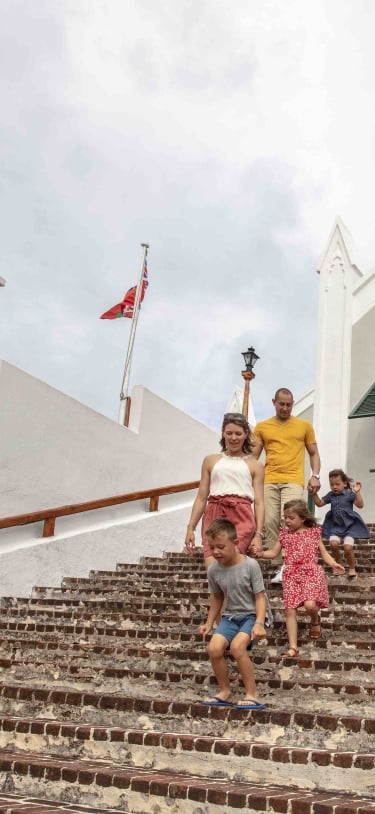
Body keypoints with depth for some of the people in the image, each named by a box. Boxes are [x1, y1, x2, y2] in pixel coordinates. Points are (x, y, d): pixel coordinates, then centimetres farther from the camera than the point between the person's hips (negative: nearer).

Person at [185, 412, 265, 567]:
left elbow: (259, 502, 9)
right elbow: (201, 497, 17)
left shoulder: (255, 465, 14)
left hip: (241, 517, -2)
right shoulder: (211, 460, 19)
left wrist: (258, 535, -2)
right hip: (213, 515, 2)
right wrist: (190, 528, 10)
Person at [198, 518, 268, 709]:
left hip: (251, 615, -4)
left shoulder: (250, 565, -17)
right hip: (230, 616, 5)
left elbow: (260, 596, -13)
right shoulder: (213, 569, -4)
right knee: (214, 648, -19)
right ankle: (225, 691, 4)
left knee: (237, 646, -30)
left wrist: (259, 623, -25)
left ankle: (251, 694, -13)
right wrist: (209, 623, 12)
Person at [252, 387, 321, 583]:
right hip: (269, 481, 2)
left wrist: (315, 476, 0)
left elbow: (313, 453, 14)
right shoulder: (262, 427, 11)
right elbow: (253, 455, 10)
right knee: (270, 523, -1)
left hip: (293, 481, -2)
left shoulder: (304, 425, 11)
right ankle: (279, 566, 8)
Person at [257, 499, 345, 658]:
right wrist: (261, 553, -6)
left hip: (311, 573, -3)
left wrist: (333, 564, -9)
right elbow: (273, 553, 13)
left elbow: (323, 552, 8)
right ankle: (293, 647, 0)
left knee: (310, 605, -22)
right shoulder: (285, 534, 10)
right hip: (291, 576, 3)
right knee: (290, 610, -4)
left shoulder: (313, 532, 3)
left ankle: (315, 621, 16)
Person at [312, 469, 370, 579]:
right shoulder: (330, 495, 8)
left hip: (349, 525, -3)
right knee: (333, 543, -21)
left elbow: (360, 505, -14)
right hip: (336, 526, 4)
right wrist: (314, 493, -1)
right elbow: (319, 503, 13)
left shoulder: (349, 494, -5)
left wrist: (357, 492, -25)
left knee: (348, 547, -18)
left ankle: (352, 568, 8)